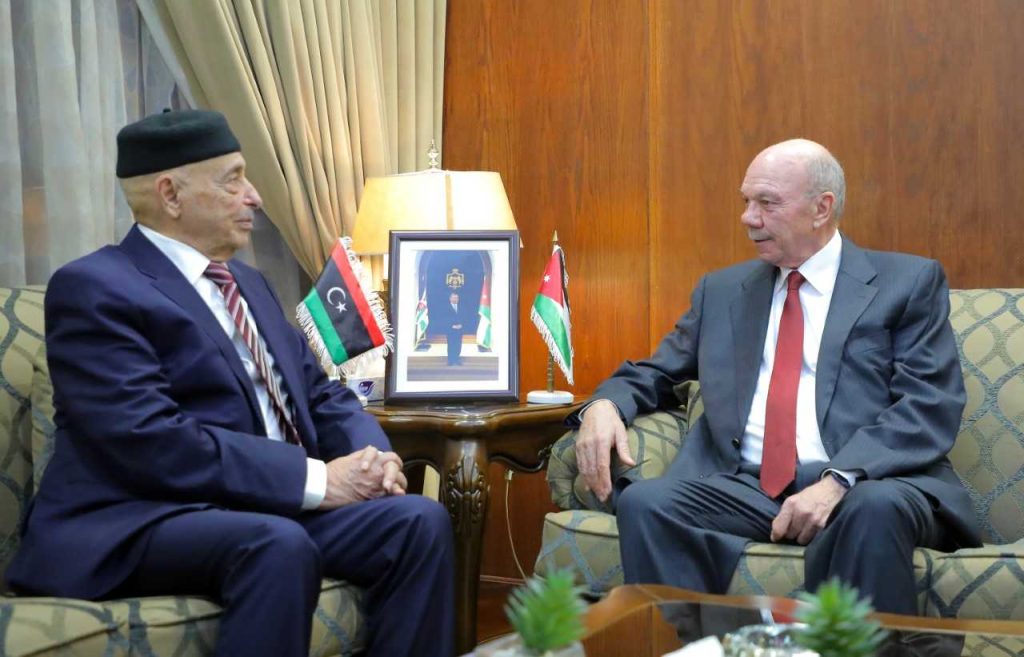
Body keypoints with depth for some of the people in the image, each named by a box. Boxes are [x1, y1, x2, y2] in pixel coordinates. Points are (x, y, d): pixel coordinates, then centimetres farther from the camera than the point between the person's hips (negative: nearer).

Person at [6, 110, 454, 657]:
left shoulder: (248, 283, 20)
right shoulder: (94, 288, -8)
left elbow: (321, 397, 20)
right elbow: (151, 442, -20)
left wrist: (371, 455, -4)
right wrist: (315, 478, -20)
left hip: (273, 506, 8)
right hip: (143, 522, -8)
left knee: (418, 521, -15)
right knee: (279, 546, -36)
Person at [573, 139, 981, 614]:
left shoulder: (909, 282, 9)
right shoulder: (722, 290, 22)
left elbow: (931, 405, -3)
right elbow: (655, 374, 24)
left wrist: (838, 481, -19)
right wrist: (605, 404, -2)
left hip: (867, 487, -3)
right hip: (743, 485, 3)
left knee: (874, 508, -38)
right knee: (644, 501, -26)